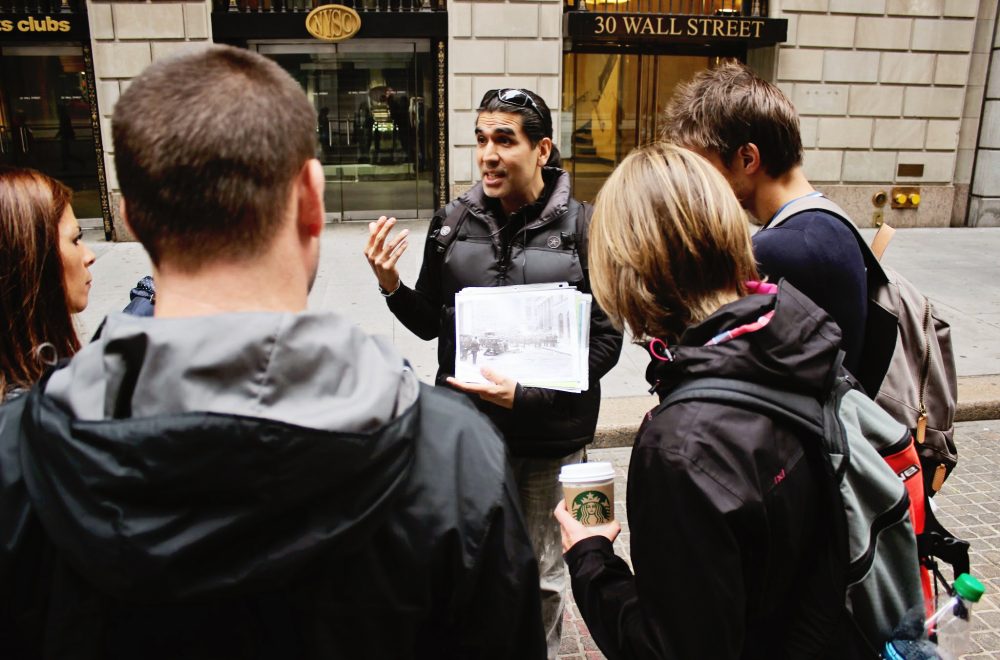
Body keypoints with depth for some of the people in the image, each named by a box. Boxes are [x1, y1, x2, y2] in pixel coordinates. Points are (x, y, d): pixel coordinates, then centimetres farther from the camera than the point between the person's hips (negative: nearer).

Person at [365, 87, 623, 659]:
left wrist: (527, 395, -18)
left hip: (551, 437, -2)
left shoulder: (582, 227, -9)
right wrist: (391, 286, -11)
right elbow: (428, 323, 8)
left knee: (543, 576, 16)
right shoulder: (453, 224, 0)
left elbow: (606, 340, -9)